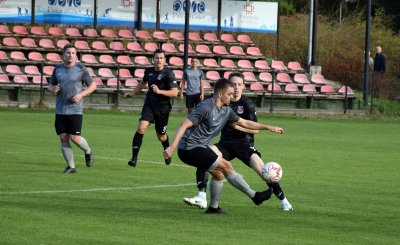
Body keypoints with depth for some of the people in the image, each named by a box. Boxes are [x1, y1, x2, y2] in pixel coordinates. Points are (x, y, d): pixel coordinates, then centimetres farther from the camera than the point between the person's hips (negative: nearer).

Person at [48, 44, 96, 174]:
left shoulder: (81, 69, -4)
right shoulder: (58, 69, 7)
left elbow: (93, 85, 2)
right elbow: (50, 85, 18)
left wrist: (81, 94, -14)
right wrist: (53, 88, -7)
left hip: (75, 110, -4)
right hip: (60, 110, 4)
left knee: (74, 138, -9)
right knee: (63, 138, 1)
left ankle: (88, 151, 23)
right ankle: (71, 166, 11)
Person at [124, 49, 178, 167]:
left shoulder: (168, 73, -11)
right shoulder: (149, 71, 4)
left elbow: (175, 92, -16)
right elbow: (143, 82, 28)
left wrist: (159, 91, -27)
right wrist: (132, 93, 31)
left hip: (163, 108, -3)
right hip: (149, 105, 3)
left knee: (161, 136, 12)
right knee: (141, 128, -19)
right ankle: (134, 157, -15)